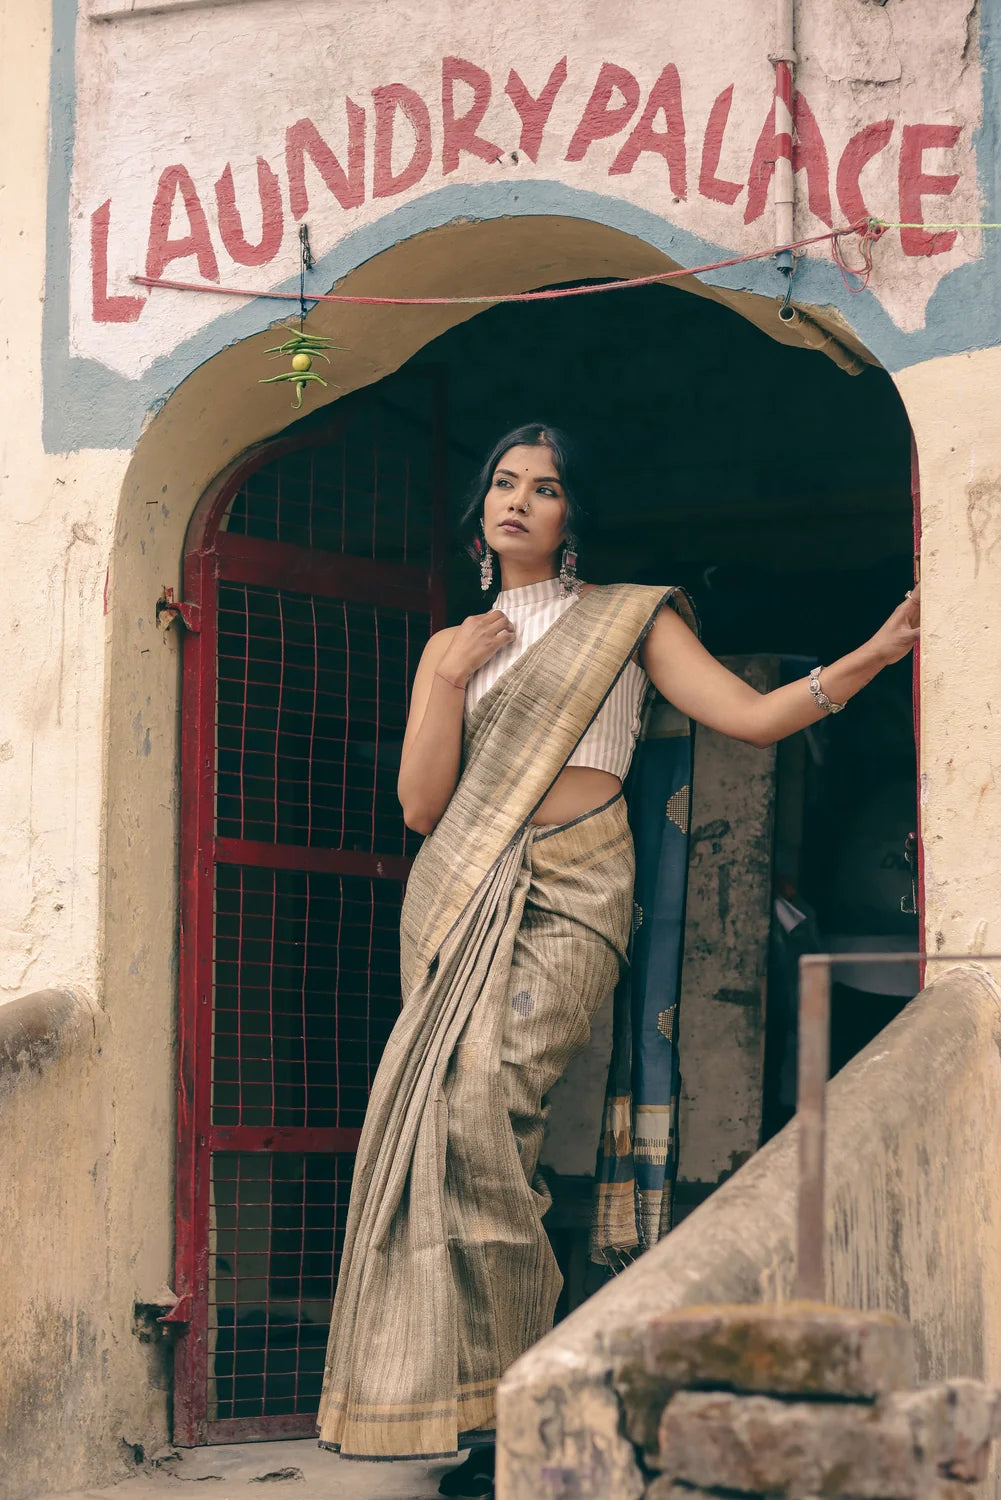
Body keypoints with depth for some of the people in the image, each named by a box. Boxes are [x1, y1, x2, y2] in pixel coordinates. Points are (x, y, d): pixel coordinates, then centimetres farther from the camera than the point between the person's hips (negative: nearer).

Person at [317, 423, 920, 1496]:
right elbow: (421, 804, 11)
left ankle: (511, 1404, -18)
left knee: (480, 1110, -22)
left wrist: (873, 654, -9)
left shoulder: (627, 618, 13)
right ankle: (472, 1405, -6)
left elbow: (751, 716, 2)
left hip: (568, 898, -4)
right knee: (442, 1117, -10)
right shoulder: (451, 647, 21)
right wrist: (453, 677, 1)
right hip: (461, 894, 4)